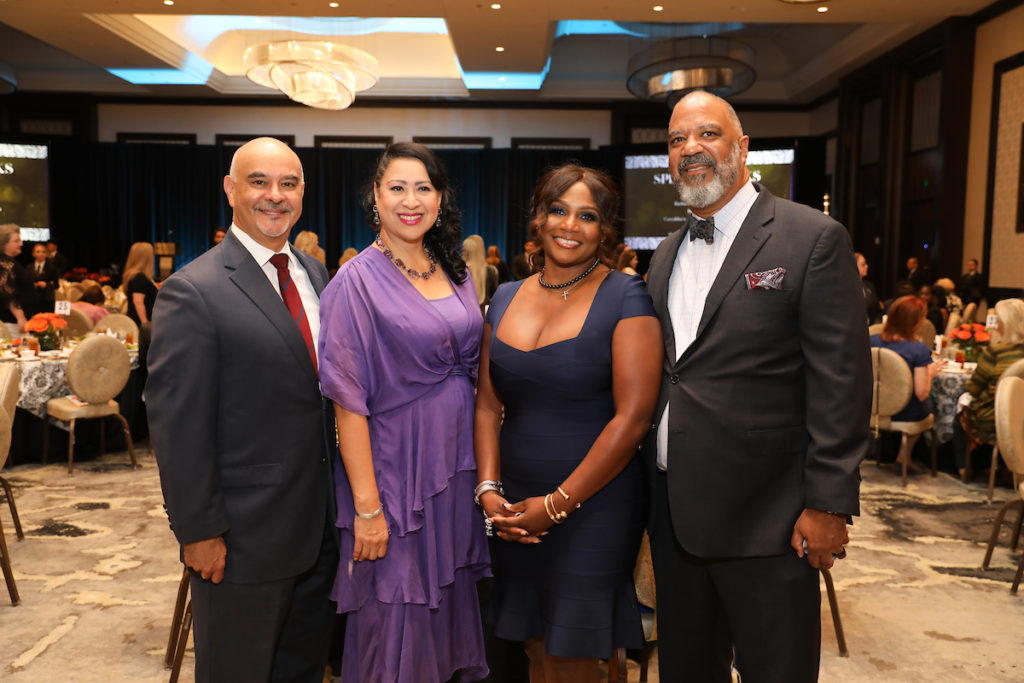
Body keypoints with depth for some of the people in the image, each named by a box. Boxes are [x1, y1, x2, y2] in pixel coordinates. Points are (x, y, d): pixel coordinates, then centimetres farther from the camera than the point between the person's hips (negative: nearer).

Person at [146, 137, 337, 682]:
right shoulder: (191, 292, -16)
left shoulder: (315, 275, 6)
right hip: (245, 534, -6)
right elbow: (178, 426, -16)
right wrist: (199, 531, -14)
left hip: (321, 525, 6)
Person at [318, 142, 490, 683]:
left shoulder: (455, 275, 7)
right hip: (395, 471, -6)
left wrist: (485, 476, 8)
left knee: (452, 604, 19)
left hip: (457, 466, 6)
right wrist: (366, 507, -17)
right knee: (397, 623, 7)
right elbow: (348, 402, -15)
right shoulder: (357, 282, -12)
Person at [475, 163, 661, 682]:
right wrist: (489, 489, -3)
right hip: (517, 513, 4)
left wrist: (557, 503, -14)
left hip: (594, 508, -4)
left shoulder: (625, 298, -9)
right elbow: (488, 404, 9)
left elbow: (633, 416, -15)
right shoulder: (506, 299, 8)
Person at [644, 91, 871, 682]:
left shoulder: (814, 239, -8)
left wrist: (829, 504, -14)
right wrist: (656, 490, 12)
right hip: (675, 516, 6)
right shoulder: (666, 255, 12)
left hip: (766, 521, -6)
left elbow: (841, 383, -11)